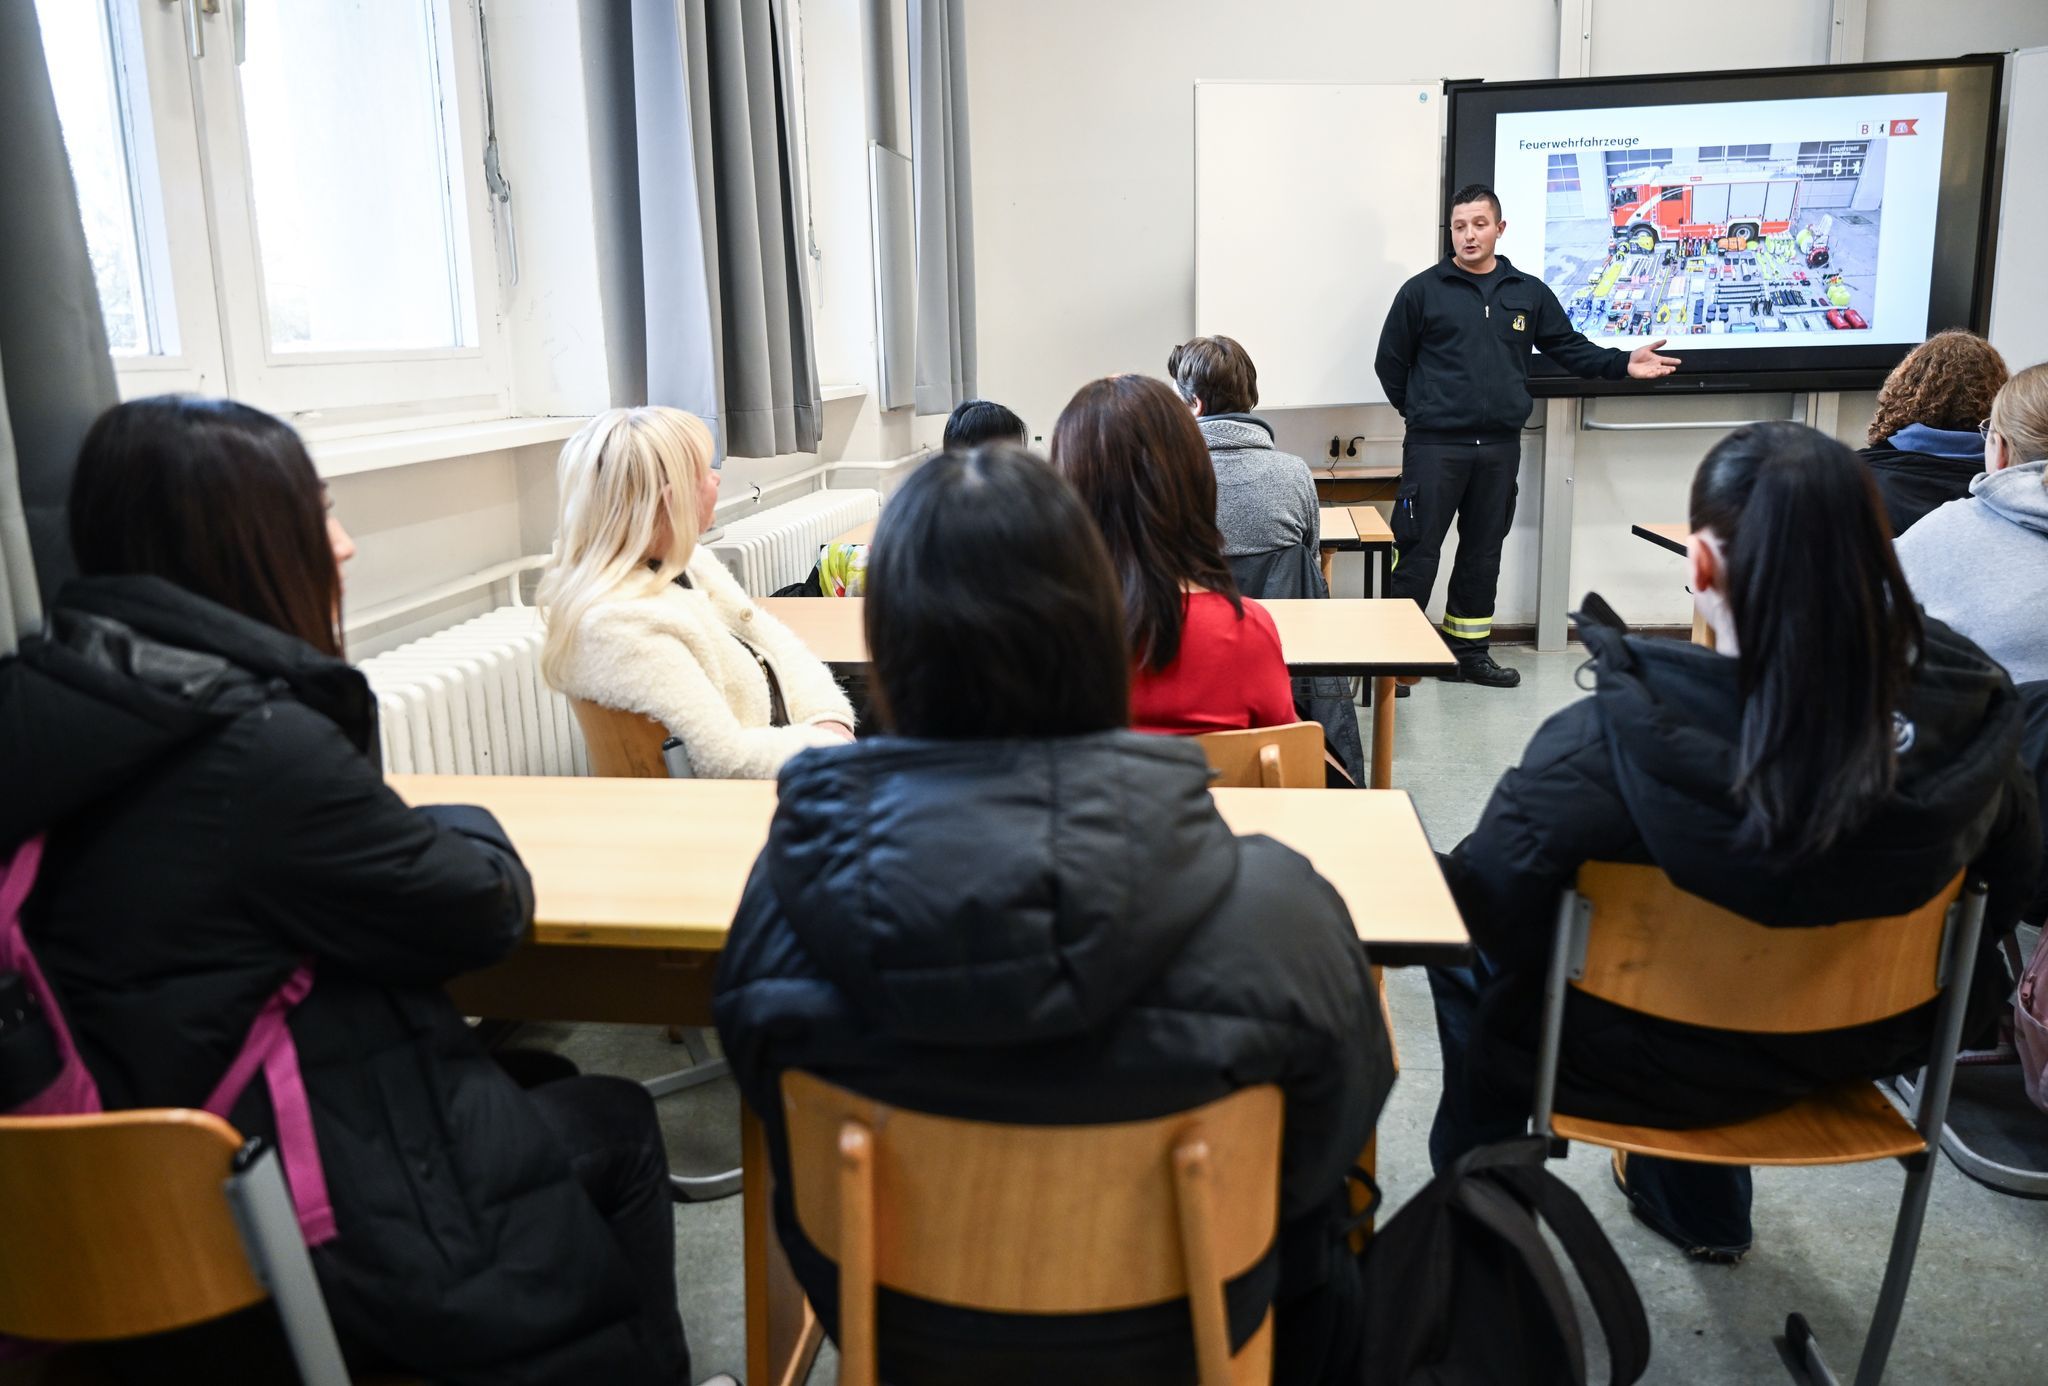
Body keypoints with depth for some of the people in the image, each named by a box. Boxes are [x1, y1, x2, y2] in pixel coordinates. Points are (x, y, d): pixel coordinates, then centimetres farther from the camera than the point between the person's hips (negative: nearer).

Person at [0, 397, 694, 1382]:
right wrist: (470, 830, 4)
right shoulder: (260, 748, -28)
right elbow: (487, 910, -14)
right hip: (322, 1236, -8)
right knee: (615, 1126, 15)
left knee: (544, 1089, 24)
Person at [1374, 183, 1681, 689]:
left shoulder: (1529, 292, 11)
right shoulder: (1422, 291, 0)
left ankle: (1469, 650, 22)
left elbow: (1569, 347, 13)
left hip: (1500, 447, 4)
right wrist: (1418, 412, 5)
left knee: (1483, 552, 11)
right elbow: (1390, 362, 5)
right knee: (1417, 553, -6)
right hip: (1434, 445, -4)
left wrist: (1623, 364, -1)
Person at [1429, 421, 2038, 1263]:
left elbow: (1481, 901, -25)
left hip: (1666, 1067, -5)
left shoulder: (1625, 740, -36)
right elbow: (2010, 882, -3)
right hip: (1849, 1049, 5)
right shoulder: (1969, 708, -20)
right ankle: (1700, 1207, 53)